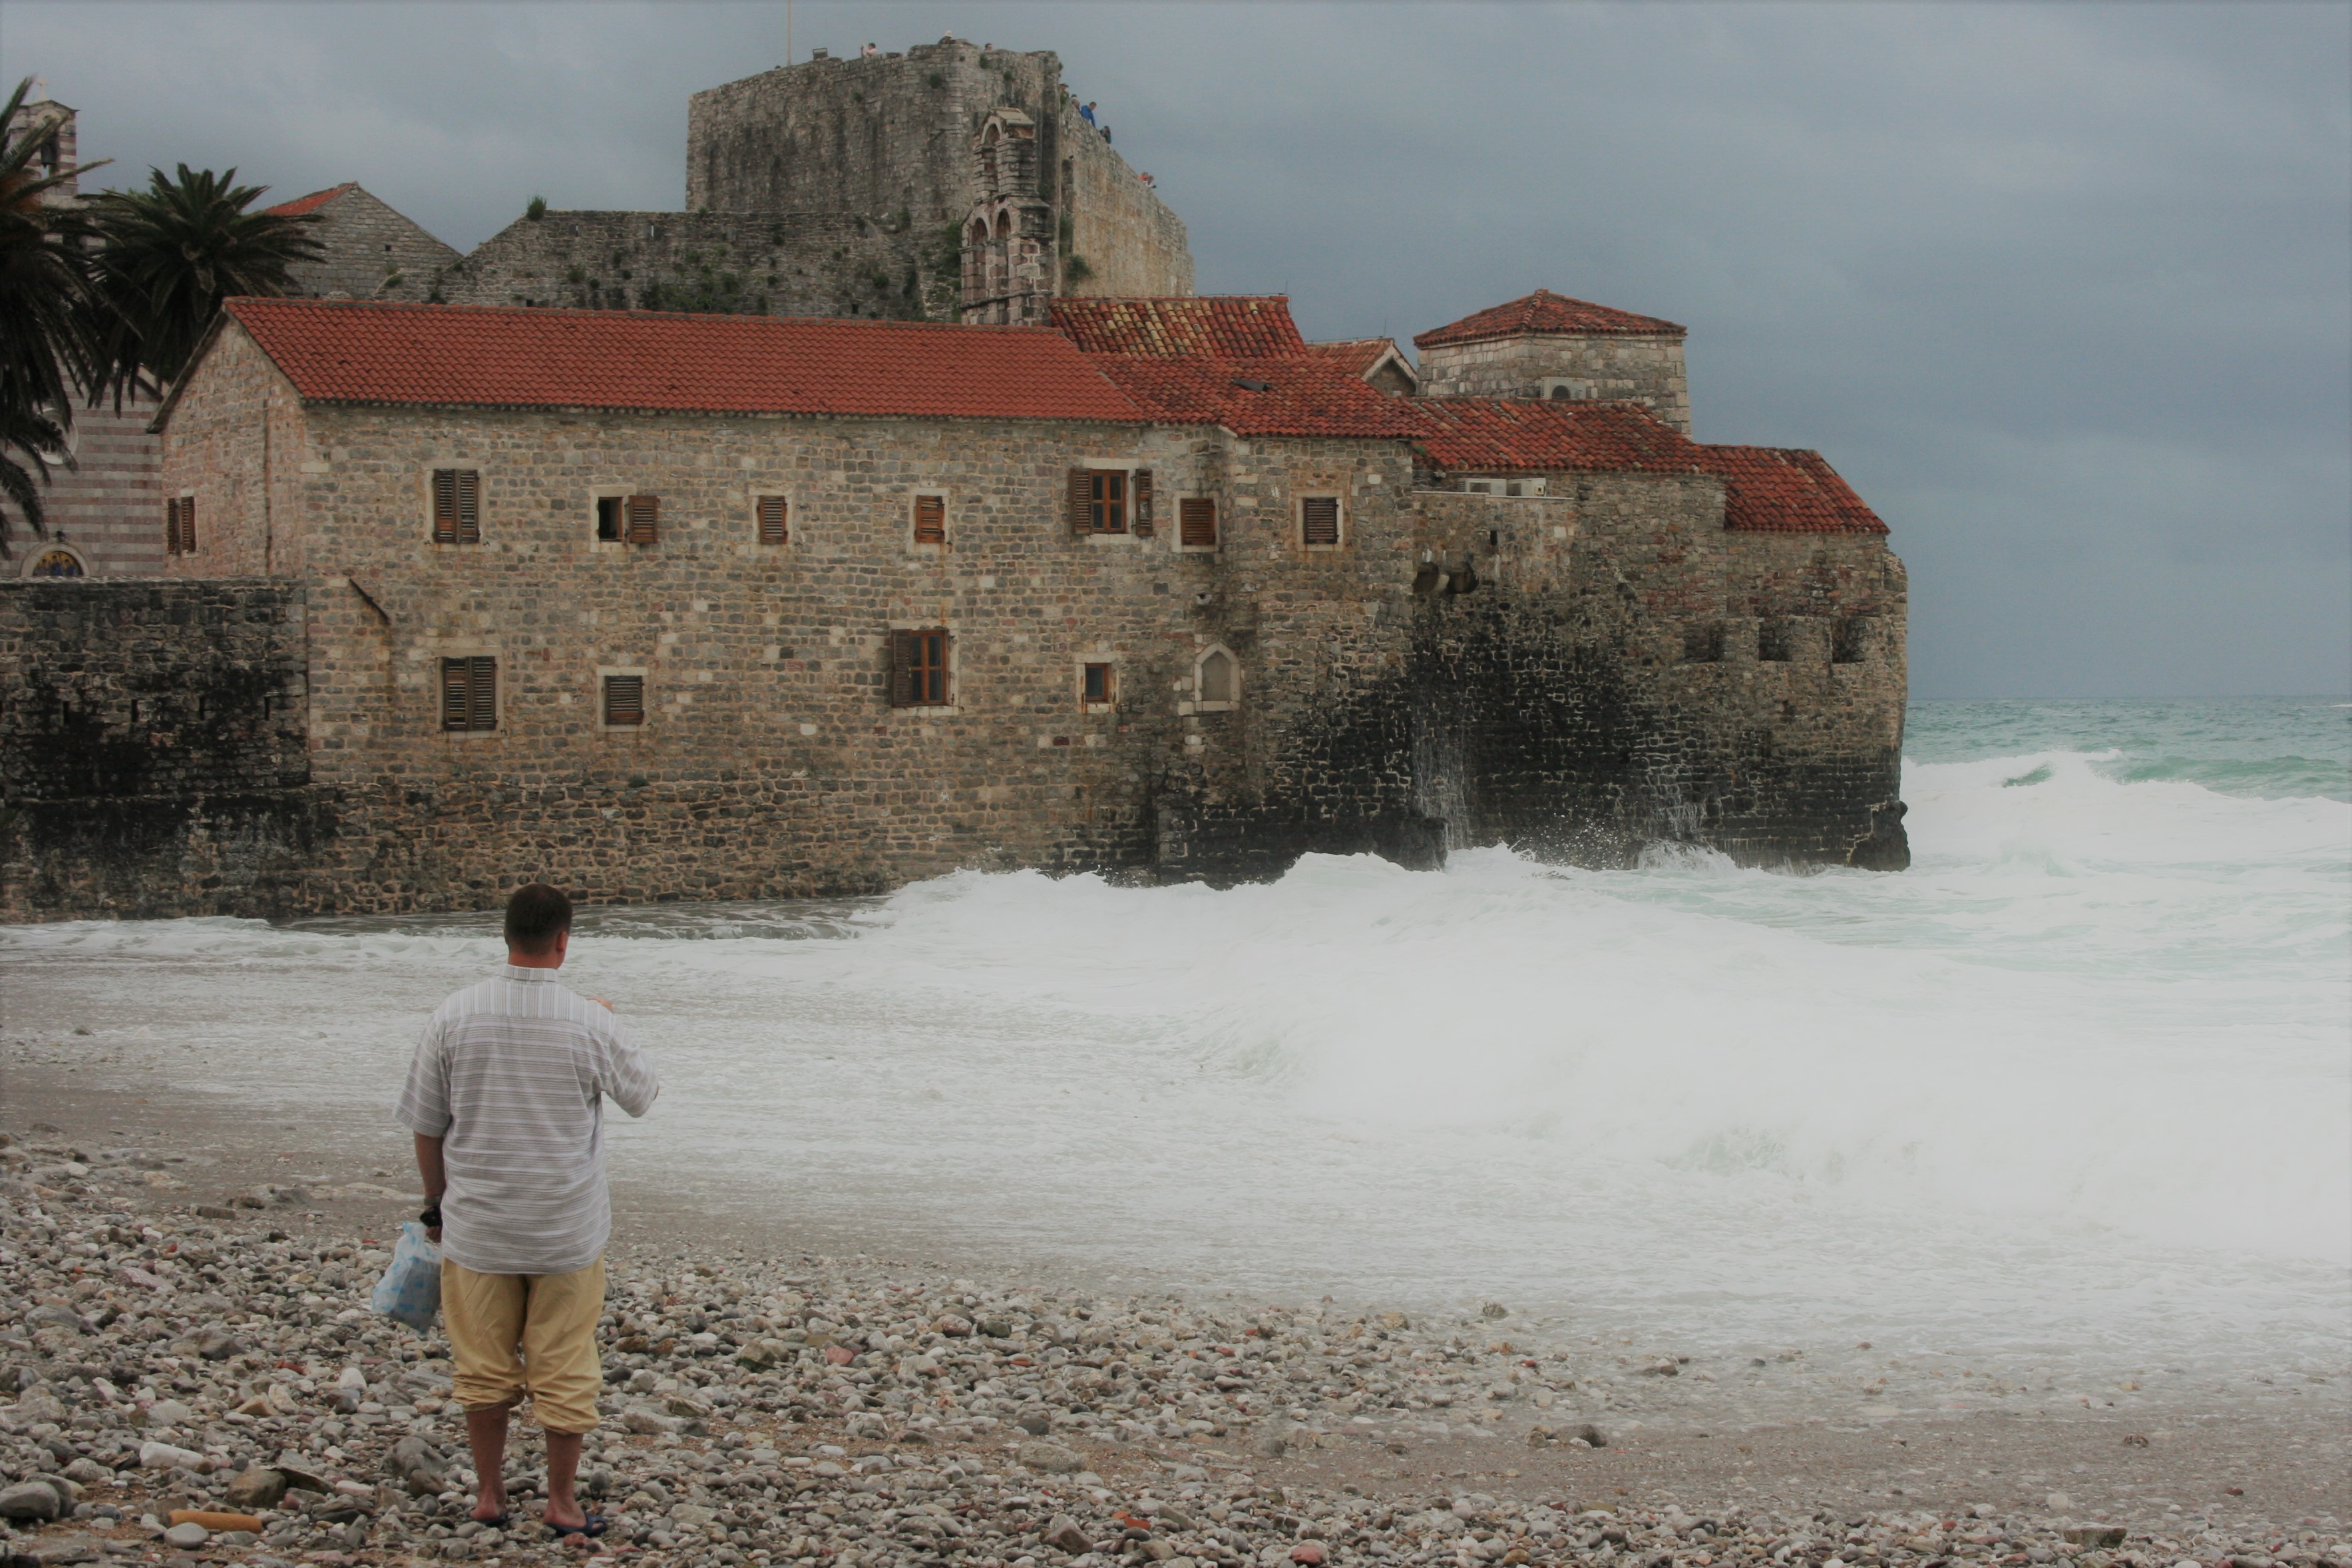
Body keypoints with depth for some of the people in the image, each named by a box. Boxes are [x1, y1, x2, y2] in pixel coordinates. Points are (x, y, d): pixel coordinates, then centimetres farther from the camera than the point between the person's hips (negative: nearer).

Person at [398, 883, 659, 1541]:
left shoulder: (455, 1016, -8)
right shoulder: (588, 1023, -13)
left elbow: (426, 1127, 0)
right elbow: (643, 1094, 6)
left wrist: (437, 1204, 15)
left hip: (477, 1226, 2)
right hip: (568, 1232, -2)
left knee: (485, 1368, 14)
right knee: (563, 1369, 10)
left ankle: (489, 1495, 24)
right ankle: (561, 1501, 18)